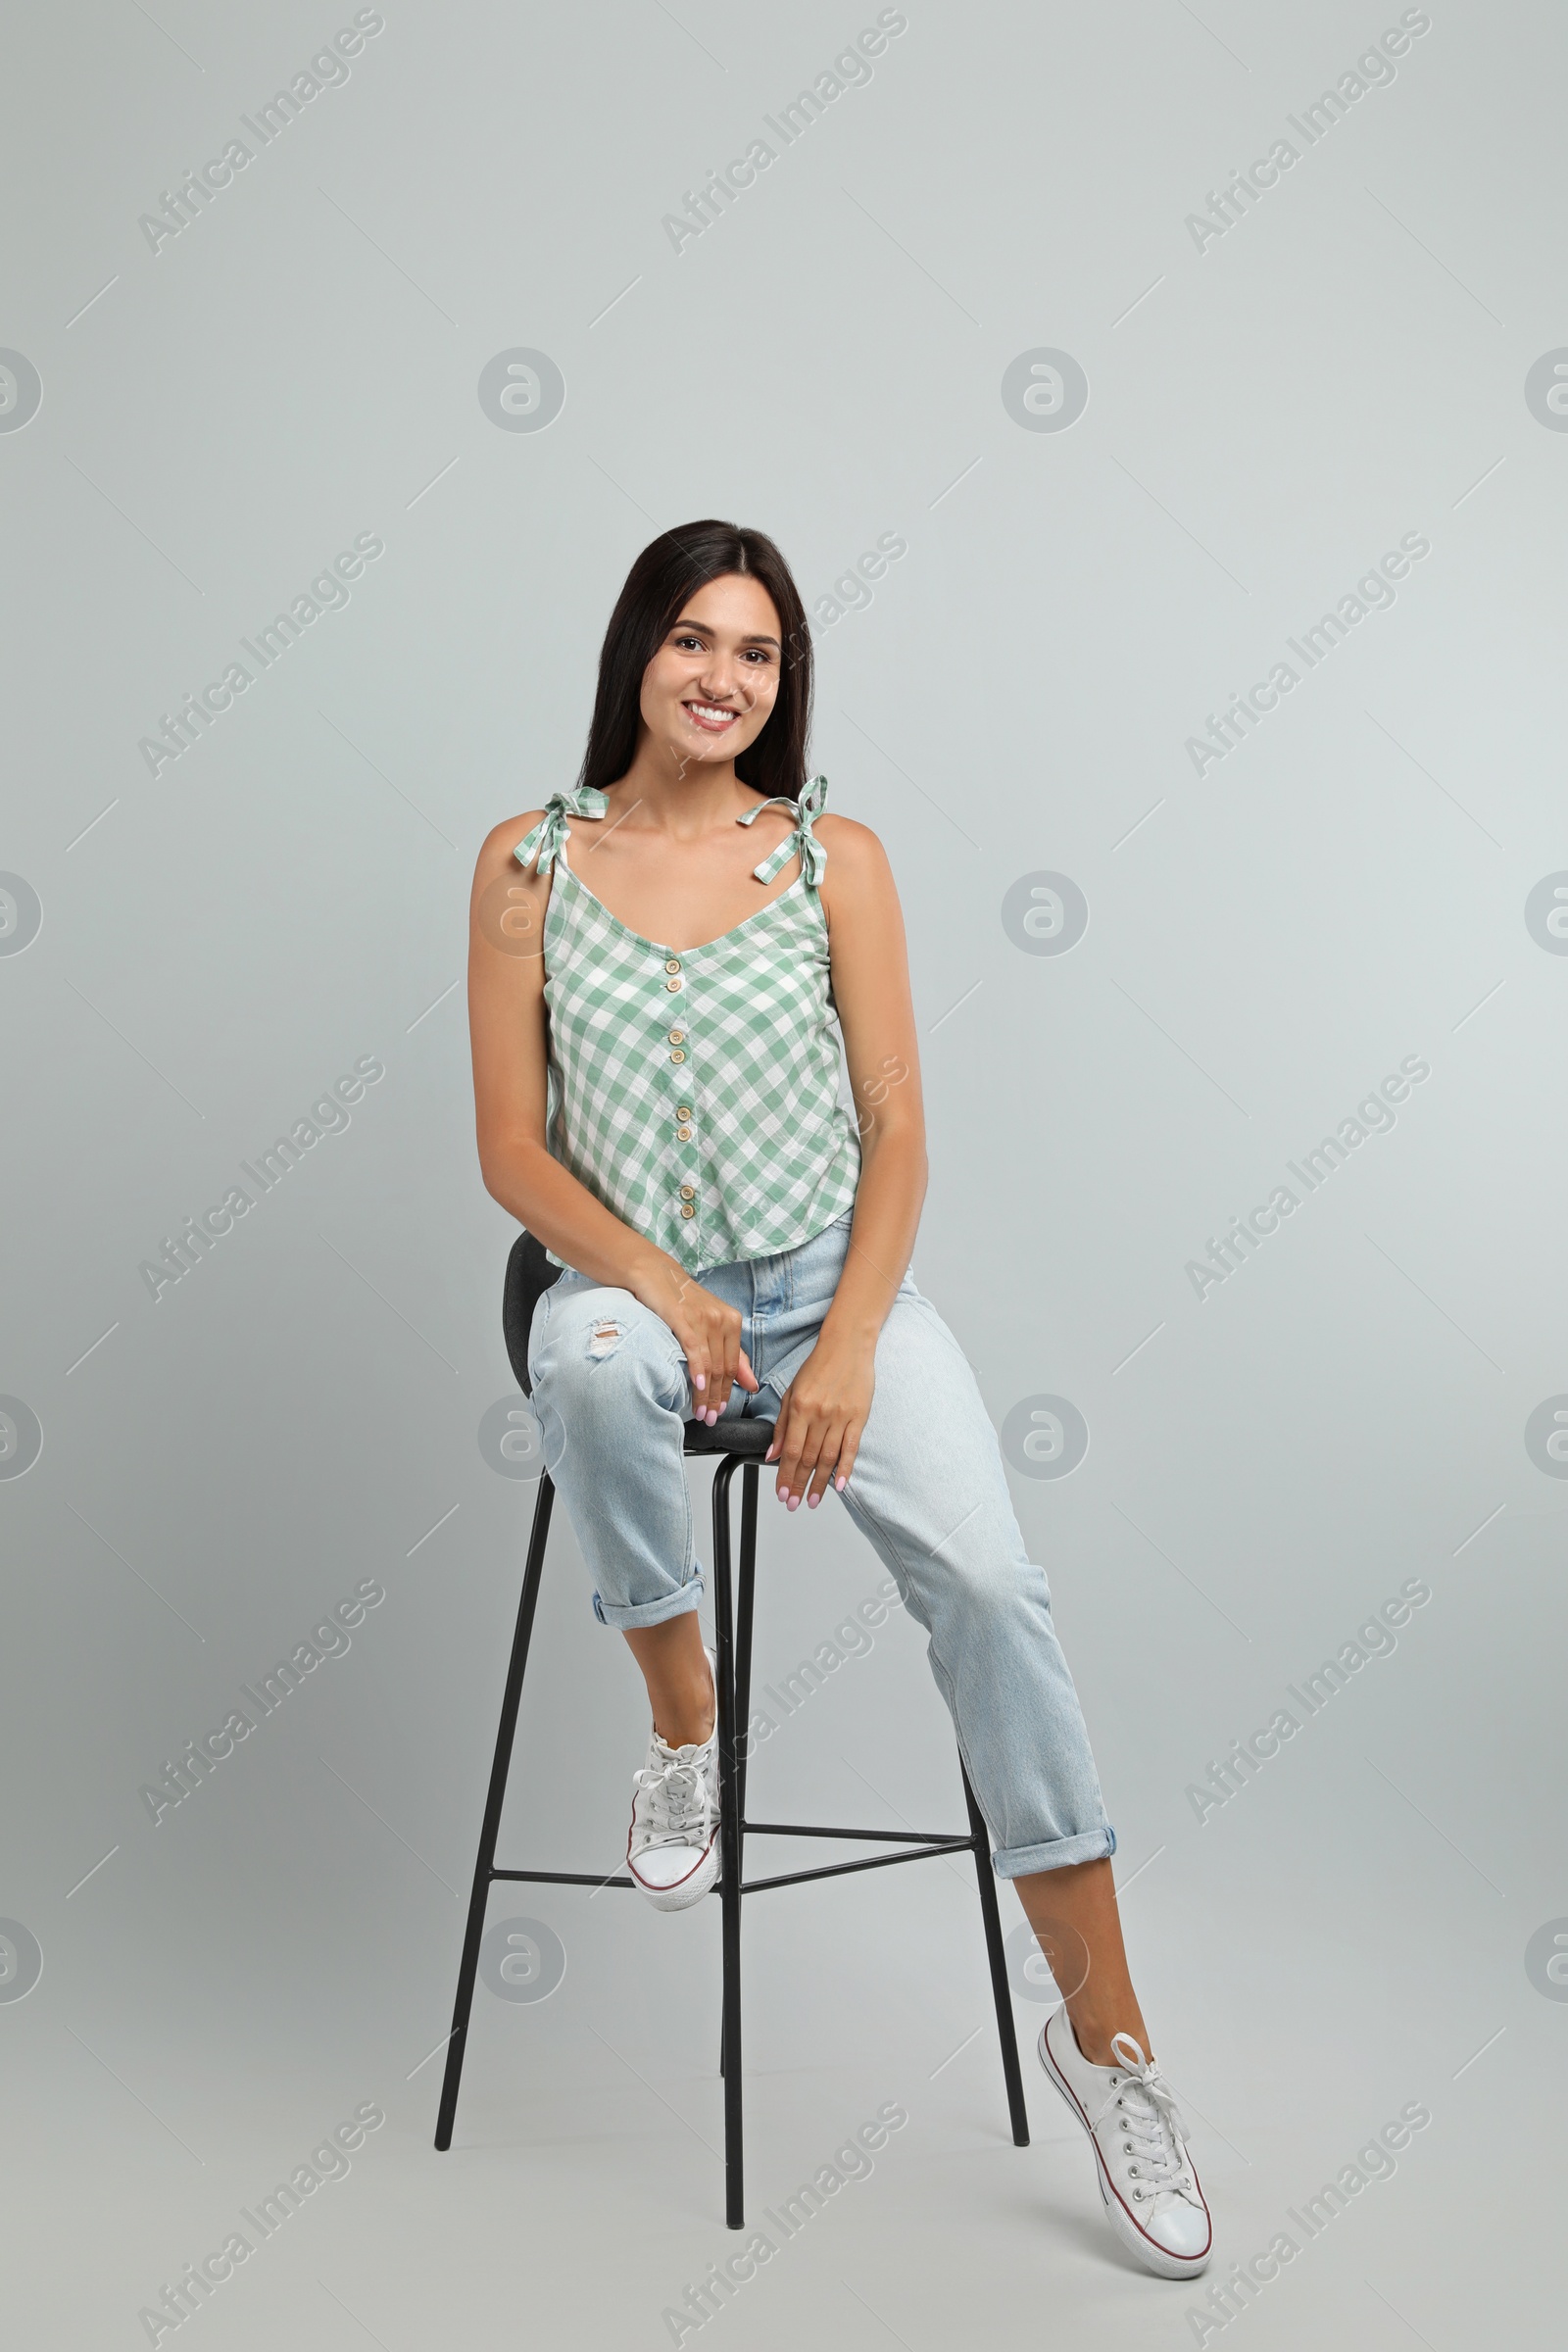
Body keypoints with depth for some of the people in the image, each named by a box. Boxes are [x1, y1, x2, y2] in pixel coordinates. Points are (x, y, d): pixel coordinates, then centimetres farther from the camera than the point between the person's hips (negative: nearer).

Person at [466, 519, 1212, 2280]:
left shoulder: (837, 858, 4)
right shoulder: (530, 864, 4)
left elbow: (896, 1130, 1)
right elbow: (513, 1149, 1)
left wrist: (849, 1345, -12)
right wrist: (658, 1285, -15)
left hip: (831, 1281, 0)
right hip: (633, 1280, 0)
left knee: (990, 1583, -20)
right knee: (586, 1360, -37)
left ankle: (1102, 2032, -8)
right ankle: (684, 1732, -11)